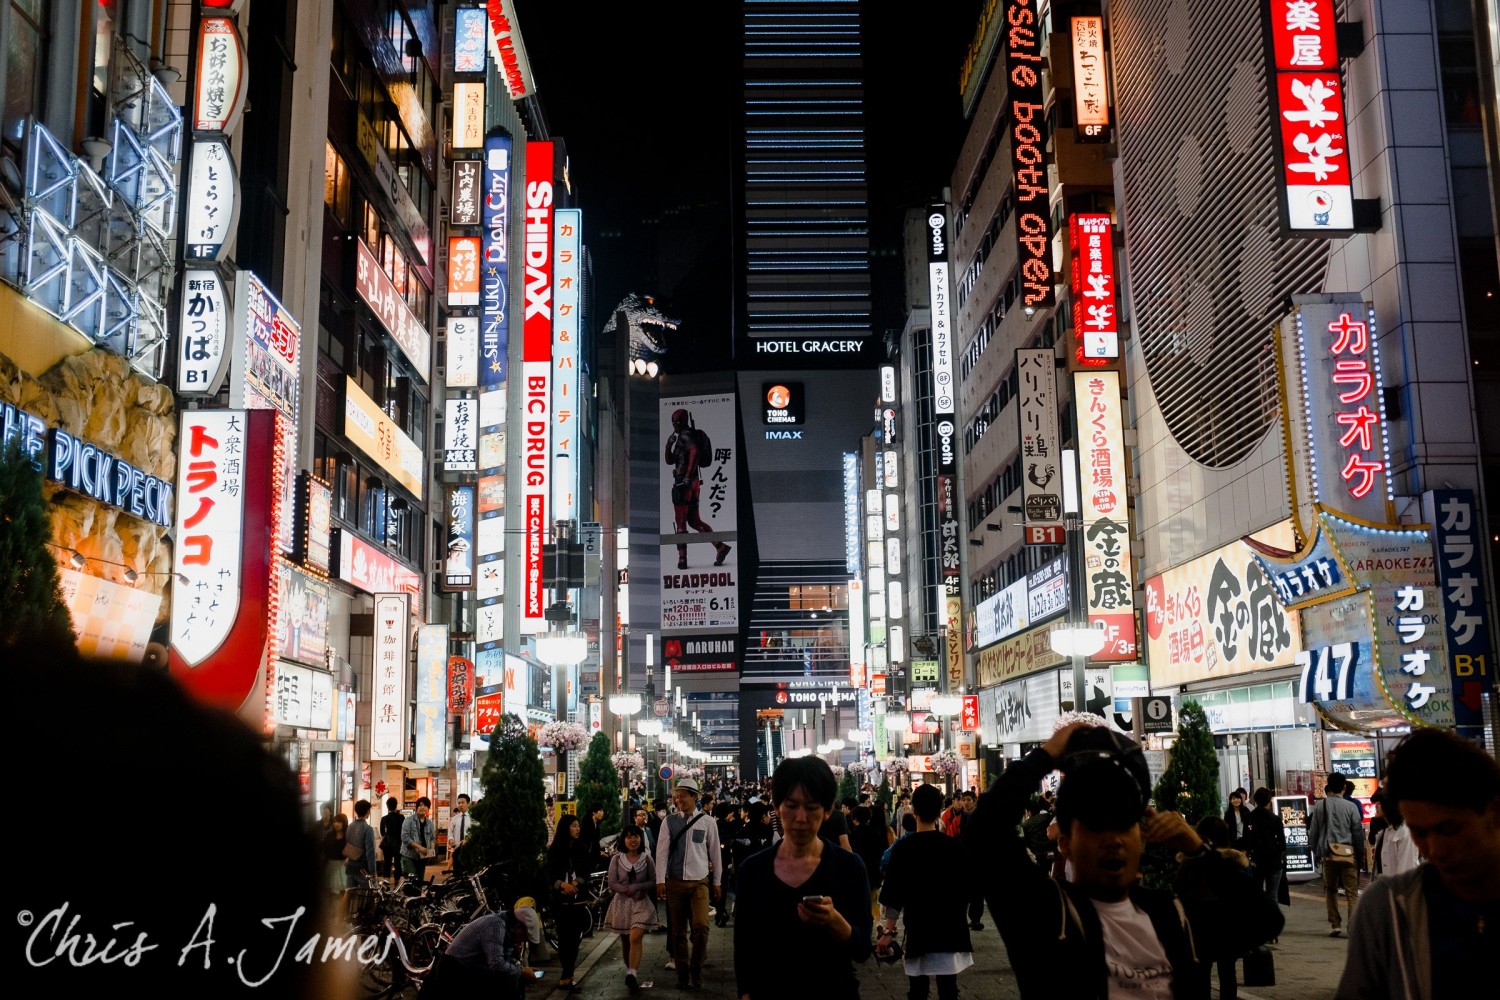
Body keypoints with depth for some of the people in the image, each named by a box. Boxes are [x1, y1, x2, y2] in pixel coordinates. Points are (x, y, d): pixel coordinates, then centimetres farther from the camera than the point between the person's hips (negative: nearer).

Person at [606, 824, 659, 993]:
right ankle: (630, 971, 27)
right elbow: (612, 884, -3)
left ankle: (632, 974, -27)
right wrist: (628, 890, -20)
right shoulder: (616, 859, 0)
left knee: (635, 938, -19)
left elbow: (654, 881, -1)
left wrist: (634, 887, -14)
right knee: (625, 941, 10)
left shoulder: (647, 859, -1)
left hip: (642, 903, -2)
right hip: (622, 904, 2)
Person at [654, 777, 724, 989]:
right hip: (675, 882, 1)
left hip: (699, 882, -1)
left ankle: (696, 970, 5)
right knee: (678, 930, 7)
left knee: (701, 926, -15)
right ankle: (682, 973, 19)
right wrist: (660, 880, -8)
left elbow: (715, 852, 6)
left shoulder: (707, 822, 0)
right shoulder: (669, 822, 1)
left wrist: (717, 881, 8)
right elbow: (662, 851, -2)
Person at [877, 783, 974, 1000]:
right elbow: (966, 889, 7)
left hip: (917, 930, -2)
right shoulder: (955, 846, -1)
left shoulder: (902, 847, -8)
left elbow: (892, 894, -9)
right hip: (951, 929, 2)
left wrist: (888, 930, -4)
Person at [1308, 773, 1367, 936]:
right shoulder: (1351, 806, -3)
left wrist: (1316, 852, 14)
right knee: (1352, 892, 2)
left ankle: (1336, 925, 12)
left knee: (1330, 889, 15)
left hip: (1329, 853, 1)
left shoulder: (1320, 806, 1)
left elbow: (1313, 832, 4)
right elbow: (1358, 832, -1)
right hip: (1349, 853, -1)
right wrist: (1360, 853, 8)